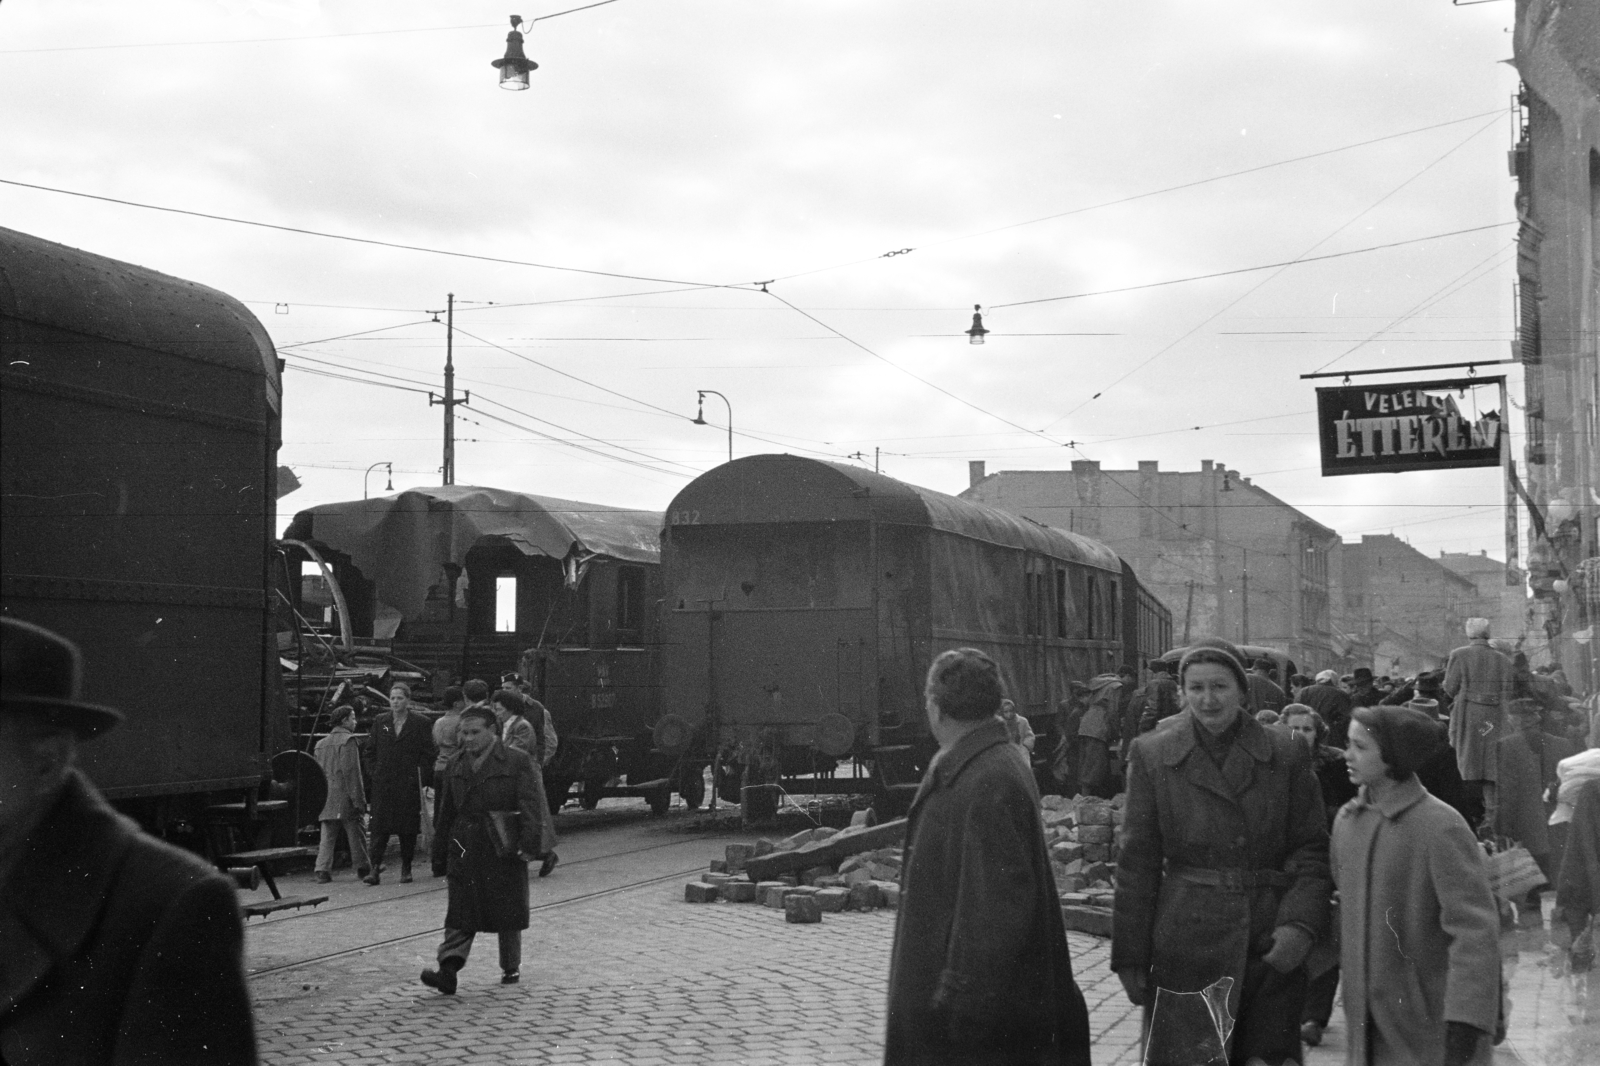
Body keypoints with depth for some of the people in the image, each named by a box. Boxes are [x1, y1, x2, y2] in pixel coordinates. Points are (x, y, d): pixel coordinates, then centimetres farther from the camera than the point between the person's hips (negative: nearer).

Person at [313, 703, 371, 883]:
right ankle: (362, 867, 14)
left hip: (326, 799, 6)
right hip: (345, 798, -6)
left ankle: (323, 870, -6)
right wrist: (358, 800, -13)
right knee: (356, 834, 6)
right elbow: (352, 772, -13)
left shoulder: (321, 743, 15)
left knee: (327, 835, 4)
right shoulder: (348, 740, -8)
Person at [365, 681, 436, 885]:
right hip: (383, 783, 2)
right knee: (380, 826, -5)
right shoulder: (380, 722, 11)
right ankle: (375, 868, -7)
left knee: (408, 828, 4)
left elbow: (427, 755, 1)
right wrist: (374, 774, 5)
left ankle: (406, 869, 15)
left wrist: (423, 779, -7)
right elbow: (372, 752, 14)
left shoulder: (420, 723, 1)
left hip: (409, 784, -2)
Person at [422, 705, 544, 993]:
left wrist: (528, 845, -18)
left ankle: (511, 968, 23)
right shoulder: (455, 765, 11)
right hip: (464, 850, 3)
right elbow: (446, 811, 15)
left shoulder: (517, 762, -4)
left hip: (504, 850, -3)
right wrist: (442, 851, 12)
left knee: (508, 913, 8)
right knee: (460, 914, -4)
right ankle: (448, 971, -12)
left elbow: (530, 806, -9)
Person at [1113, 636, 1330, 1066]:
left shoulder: (1287, 753, 2)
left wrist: (1301, 924, -13)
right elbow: (1137, 863, 2)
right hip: (1187, 942, -1)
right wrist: (1130, 955, 0)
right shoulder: (1152, 755, 1)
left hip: (1272, 945, 1)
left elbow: (1312, 849, 2)